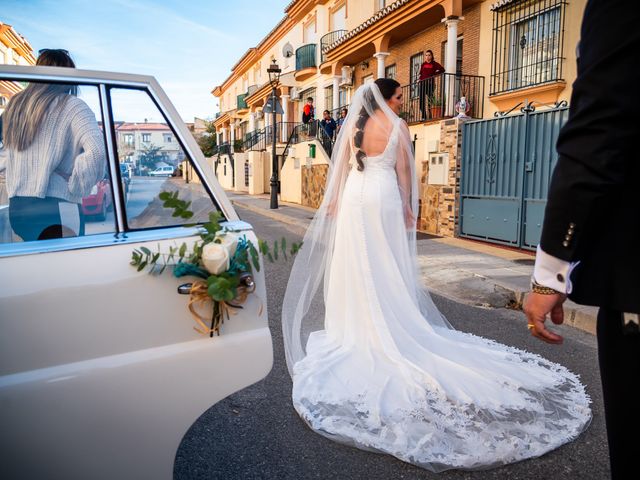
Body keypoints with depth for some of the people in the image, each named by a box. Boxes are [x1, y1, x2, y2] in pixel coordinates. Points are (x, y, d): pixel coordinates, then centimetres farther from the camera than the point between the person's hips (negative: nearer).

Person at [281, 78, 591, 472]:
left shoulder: (353, 123, 5)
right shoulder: (398, 126, -2)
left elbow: (341, 164, 7)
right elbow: (403, 170, -1)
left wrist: (334, 199, 14)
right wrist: (407, 207, 6)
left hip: (354, 198, 2)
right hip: (384, 198, -2)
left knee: (355, 263, 7)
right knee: (387, 266, 5)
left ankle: (355, 325, 15)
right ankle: (388, 326, 14)